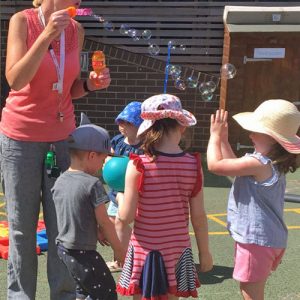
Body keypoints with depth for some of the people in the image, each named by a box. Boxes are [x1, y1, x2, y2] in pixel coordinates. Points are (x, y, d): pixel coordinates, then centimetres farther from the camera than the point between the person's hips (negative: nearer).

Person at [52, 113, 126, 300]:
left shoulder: (59, 181, 3)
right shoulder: (92, 184, -18)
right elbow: (104, 222, -14)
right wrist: (119, 249, 0)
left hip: (62, 250, 8)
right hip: (83, 254, -8)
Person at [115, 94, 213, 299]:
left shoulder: (138, 165, -16)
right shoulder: (194, 165, -8)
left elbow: (125, 217, -13)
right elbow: (198, 217, -3)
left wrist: (120, 197, 9)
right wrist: (205, 252, 11)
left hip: (145, 250, -2)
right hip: (178, 251, 3)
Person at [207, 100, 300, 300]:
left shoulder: (258, 163, -24)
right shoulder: (273, 163, 7)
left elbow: (215, 165, -22)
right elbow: (234, 164, 20)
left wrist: (215, 135, -9)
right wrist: (223, 138, 17)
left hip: (257, 240, -10)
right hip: (271, 238, 10)